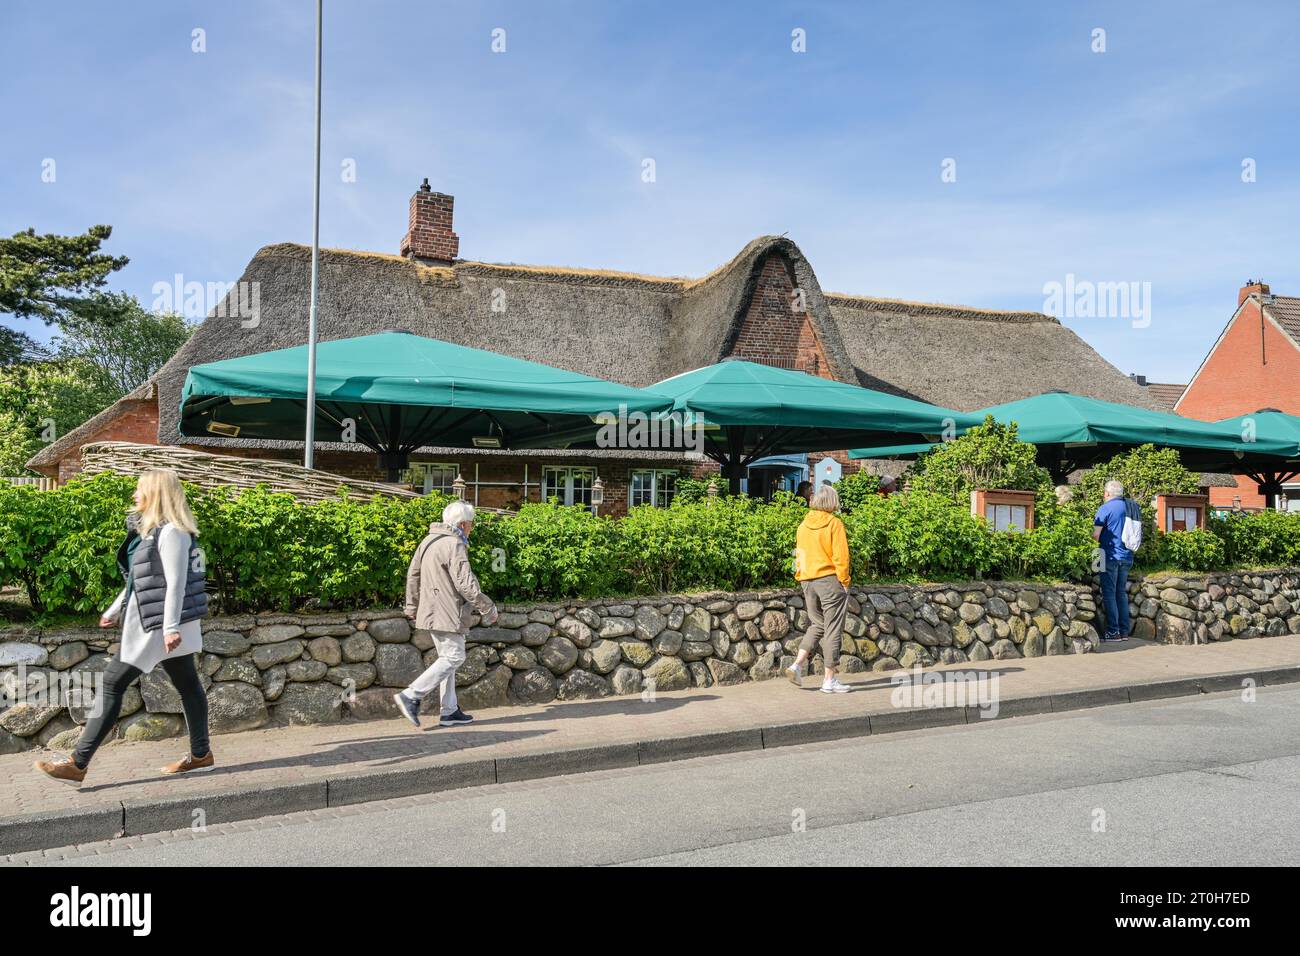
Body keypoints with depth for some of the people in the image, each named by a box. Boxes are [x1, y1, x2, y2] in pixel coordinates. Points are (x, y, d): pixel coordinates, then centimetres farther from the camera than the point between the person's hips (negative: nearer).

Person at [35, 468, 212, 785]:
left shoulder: (171, 531, -16)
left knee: (113, 682, -6)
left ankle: (78, 764, -1)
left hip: (163, 623, -10)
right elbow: (139, 579, 23)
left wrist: (171, 627, -24)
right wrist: (115, 611, 25)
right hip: (151, 622, 10)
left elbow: (176, 582, -21)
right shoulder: (149, 529, 15)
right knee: (186, 684, 12)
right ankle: (200, 754, 19)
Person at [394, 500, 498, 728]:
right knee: (453, 657, -4)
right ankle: (411, 696, -8)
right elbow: (466, 584, -19)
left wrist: (412, 606, 25)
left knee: (447, 657, 14)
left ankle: (449, 711, 17)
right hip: (448, 613, -10)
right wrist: (488, 608, -8)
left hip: (431, 611, 10)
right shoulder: (454, 545, -17)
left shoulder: (429, 540, 13)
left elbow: (413, 574, 18)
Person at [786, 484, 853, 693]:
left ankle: (797, 664, 6)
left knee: (817, 624, 20)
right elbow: (840, 556, -12)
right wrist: (844, 582, -4)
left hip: (807, 581, 6)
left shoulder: (803, 525, 7)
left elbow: (800, 554, 11)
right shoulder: (834, 523, -9)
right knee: (832, 629, 3)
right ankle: (830, 680, 8)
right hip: (830, 580, -6)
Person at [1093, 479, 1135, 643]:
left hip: (1111, 556, -6)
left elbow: (1096, 534, -11)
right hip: (1127, 556, 6)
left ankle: (1113, 632, -5)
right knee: (1122, 593, 13)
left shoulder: (1105, 508, -9)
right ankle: (1124, 631, 13)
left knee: (1109, 594, -2)